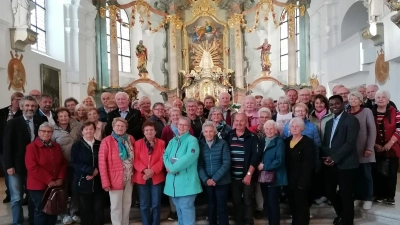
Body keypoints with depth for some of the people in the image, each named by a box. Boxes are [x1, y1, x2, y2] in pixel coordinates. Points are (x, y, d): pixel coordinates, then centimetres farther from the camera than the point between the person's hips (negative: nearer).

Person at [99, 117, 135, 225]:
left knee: (127, 205, 17)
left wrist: (134, 174, 1)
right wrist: (105, 182, -17)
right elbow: (102, 163, -13)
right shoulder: (107, 141, -10)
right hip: (115, 178, -4)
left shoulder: (130, 139, 3)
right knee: (116, 206, 8)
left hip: (129, 178, 5)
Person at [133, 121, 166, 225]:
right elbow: (136, 160, -4)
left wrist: (152, 170, -17)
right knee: (144, 205, 8)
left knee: (156, 204, 7)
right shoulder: (138, 143, 4)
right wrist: (144, 170, -19)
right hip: (141, 178, 0)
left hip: (157, 177, 0)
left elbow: (162, 160, -4)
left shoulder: (161, 143, 4)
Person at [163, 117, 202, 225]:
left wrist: (173, 168, -16)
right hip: (173, 181, 7)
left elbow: (189, 157, -21)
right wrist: (169, 167, -14)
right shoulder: (173, 141, 15)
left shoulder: (192, 140, -8)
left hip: (186, 181, -7)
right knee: (179, 208, 18)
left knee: (186, 208, -4)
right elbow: (165, 155, 7)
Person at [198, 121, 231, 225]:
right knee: (211, 206, 15)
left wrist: (215, 178, -16)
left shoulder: (222, 143, -6)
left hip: (221, 181, -2)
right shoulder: (200, 144, 0)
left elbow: (226, 163, -11)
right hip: (207, 182, 3)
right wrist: (206, 179, -14)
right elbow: (199, 164, -1)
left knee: (222, 207, 3)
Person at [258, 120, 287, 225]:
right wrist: (259, 166, -4)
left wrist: (264, 166, -16)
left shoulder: (279, 142, -9)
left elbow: (279, 161, -18)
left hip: (274, 177, -6)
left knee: (273, 204, -2)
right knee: (267, 203, 14)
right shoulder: (262, 141, 11)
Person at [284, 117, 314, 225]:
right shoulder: (286, 141, 9)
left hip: (301, 180, -5)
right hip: (289, 179, 6)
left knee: (301, 205, 3)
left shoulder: (308, 142, -9)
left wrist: (303, 181, -18)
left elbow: (308, 163, -13)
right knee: (292, 204, 14)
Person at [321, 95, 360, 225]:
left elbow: (350, 143, -16)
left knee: (345, 195, 3)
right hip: (330, 164, 7)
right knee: (329, 192, 11)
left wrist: (334, 158, -19)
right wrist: (326, 157, -4)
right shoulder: (329, 122, 17)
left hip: (345, 164, -6)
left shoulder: (351, 120, -7)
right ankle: (341, 214, 36)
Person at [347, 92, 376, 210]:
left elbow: (372, 130, -6)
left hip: (364, 149, -2)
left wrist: (369, 148, -12)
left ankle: (368, 198, 18)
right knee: (356, 175, 7)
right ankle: (358, 197, 20)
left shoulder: (367, 111, -3)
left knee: (366, 174, 7)